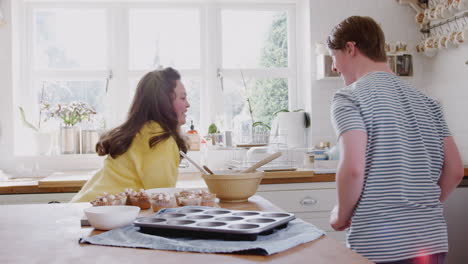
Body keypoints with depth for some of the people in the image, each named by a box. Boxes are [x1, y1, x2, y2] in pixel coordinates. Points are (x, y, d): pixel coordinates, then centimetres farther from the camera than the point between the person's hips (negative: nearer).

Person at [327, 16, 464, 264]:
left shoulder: (348, 98, -9)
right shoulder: (425, 101, 9)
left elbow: (353, 169, -21)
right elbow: (454, 170, 6)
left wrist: (341, 215, -4)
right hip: (434, 242, 6)